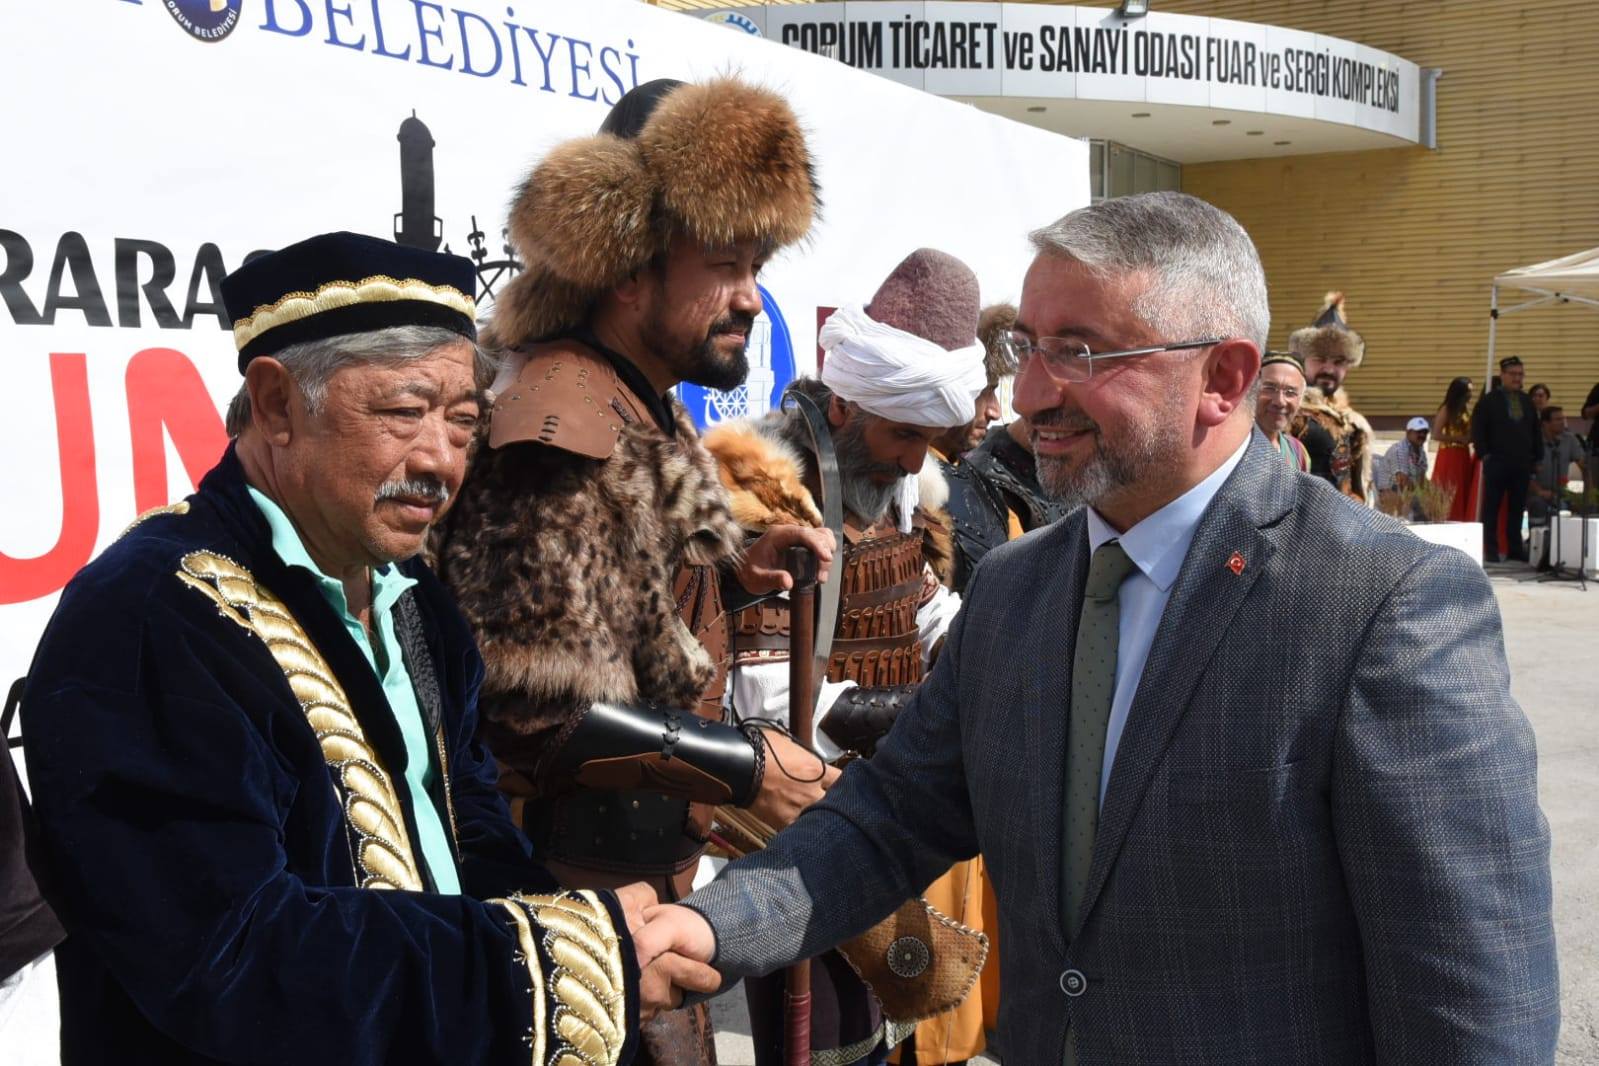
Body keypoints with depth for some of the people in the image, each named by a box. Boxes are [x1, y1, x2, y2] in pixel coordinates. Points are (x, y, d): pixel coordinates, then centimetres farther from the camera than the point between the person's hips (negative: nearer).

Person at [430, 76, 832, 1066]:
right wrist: (748, 763, -19)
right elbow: (539, 710, -27)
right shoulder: (562, 427, -22)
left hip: (655, 872, 9)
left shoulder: (650, 410, 8)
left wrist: (732, 570, 2)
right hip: (586, 894, -9)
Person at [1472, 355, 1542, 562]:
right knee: (1492, 508, -1)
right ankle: (1490, 550, 2)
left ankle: (1515, 549, 12)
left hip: (1522, 465, 4)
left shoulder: (1527, 402, 14)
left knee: (1517, 508, 6)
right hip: (1496, 464, -4)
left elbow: (1536, 432, 18)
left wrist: (1536, 457, 11)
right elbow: (1477, 429, -3)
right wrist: (1484, 454, -10)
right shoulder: (1489, 401, 1)